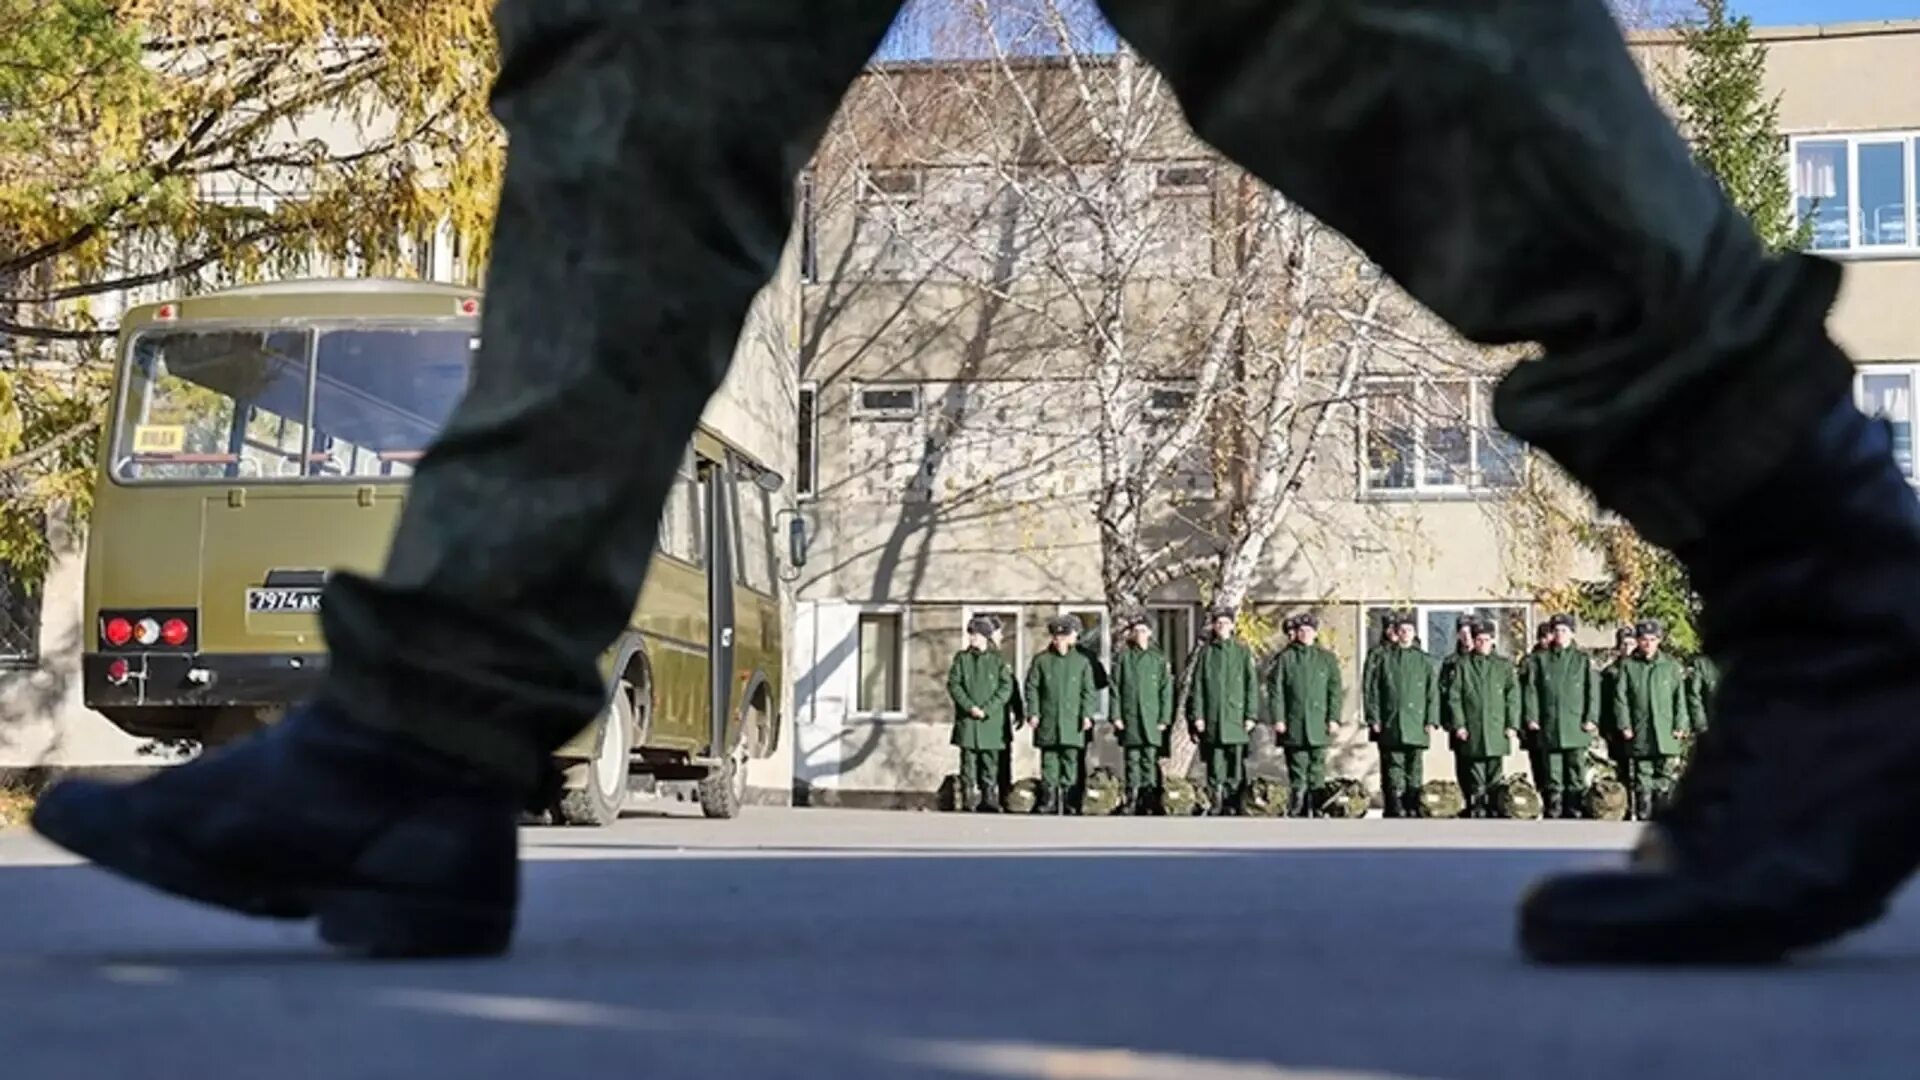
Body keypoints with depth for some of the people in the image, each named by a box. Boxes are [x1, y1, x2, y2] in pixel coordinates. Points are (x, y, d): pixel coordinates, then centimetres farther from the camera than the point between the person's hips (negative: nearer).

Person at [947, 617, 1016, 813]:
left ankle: (990, 802, 7)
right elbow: (953, 684, 1)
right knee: (968, 761, -1)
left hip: (991, 721, -1)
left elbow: (1006, 688, -3)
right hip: (967, 720, 1)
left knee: (991, 762, 2)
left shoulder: (998, 660, 4)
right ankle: (968, 801, 2)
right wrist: (970, 707, -13)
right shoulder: (961, 658, 8)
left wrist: (987, 709, -13)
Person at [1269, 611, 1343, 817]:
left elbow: (1335, 690, 8)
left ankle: (1316, 813, 4)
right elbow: (1275, 690, 2)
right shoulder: (1285, 658, 5)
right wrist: (1278, 718, -6)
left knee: (1317, 773, 1)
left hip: (1319, 727, 1)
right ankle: (1297, 814, 1)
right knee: (1297, 776, -1)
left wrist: (1334, 717, -1)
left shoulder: (1327, 658, 10)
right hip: (1293, 726, -1)